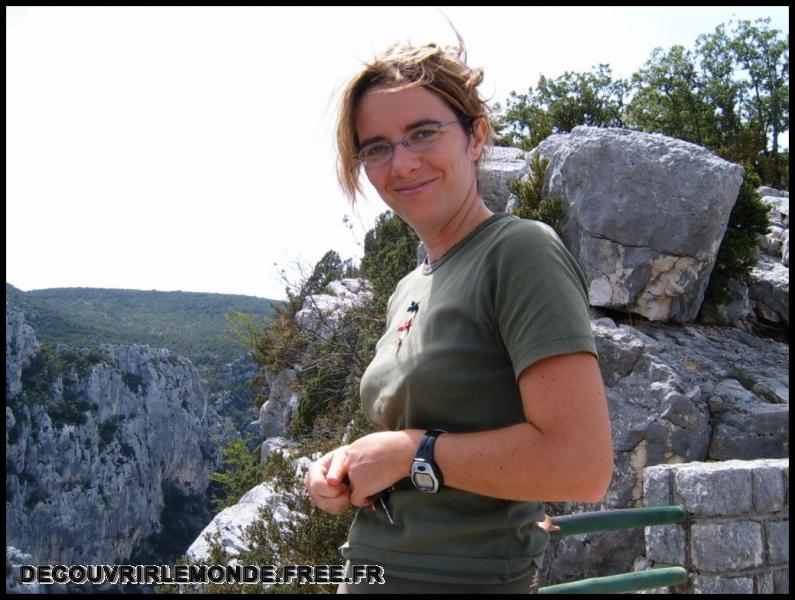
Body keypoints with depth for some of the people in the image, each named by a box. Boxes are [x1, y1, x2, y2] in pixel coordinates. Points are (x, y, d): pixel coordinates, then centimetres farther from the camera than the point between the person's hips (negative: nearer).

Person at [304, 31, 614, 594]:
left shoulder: (521, 251, -16)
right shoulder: (408, 293, 8)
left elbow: (581, 464, -25)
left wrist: (410, 451, -17)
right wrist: (347, 469, 0)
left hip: (467, 577, -8)